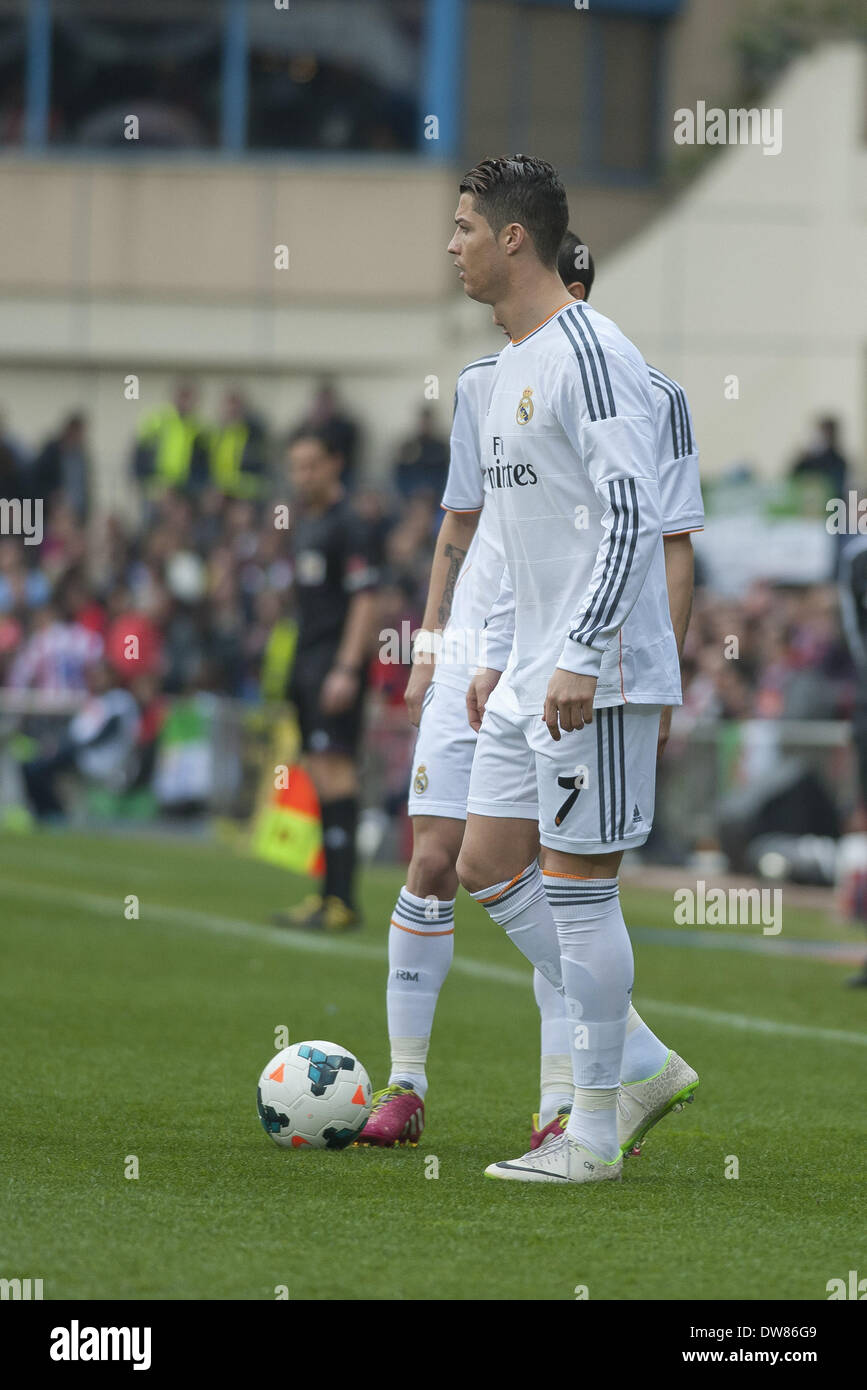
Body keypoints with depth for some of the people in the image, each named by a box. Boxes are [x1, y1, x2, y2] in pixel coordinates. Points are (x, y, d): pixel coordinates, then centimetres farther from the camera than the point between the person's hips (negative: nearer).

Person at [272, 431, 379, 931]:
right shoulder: (303, 523, 18)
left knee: (334, 768, -14)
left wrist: (346, 669, -21)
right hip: (306, 660, 9)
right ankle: (330, 894, 10)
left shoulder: (346, 525, -9)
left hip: (335, 662, -9)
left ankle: (343, 900, -16)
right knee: (319, 774, 8)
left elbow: (365, 600, -15)